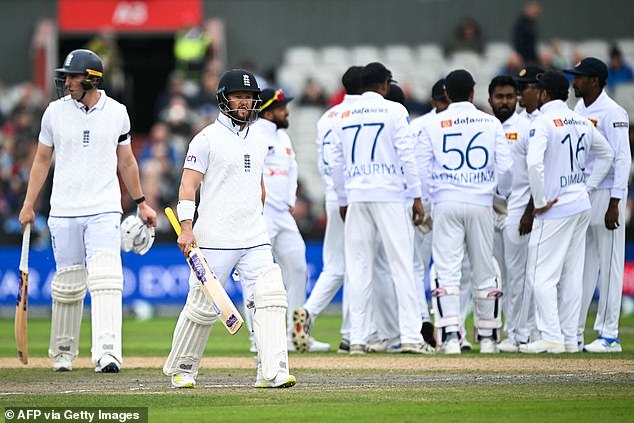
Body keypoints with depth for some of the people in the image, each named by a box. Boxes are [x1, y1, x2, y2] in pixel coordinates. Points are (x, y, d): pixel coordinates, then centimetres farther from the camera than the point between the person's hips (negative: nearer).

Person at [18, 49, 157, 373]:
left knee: (106, 281, -15)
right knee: (68, 283, 6)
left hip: (104, 211, -1)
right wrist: (29, 205, 4)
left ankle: (107, 354, -23)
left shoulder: (116, 113, 2)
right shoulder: (56, 112, 1)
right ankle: (63, 352, 21)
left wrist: (141, 203, 16)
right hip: (64, 212, 1)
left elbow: (126, 161, 14)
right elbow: (42, 160, 9)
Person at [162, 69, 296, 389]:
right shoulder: (207, 139, -3)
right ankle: (181, 369, 19)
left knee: (270, 297, -11)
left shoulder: (258, 143, 16)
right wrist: (186, 228, -18)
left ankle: (272, 372, -18)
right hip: (215, 239, -5)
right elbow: (188, 185, -9)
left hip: (255, 241, 5)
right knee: (202, 306, 0)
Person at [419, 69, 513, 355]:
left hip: (445, 203, -1)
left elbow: (422, 170, 2)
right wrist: (502, 192, 21)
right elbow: (504, 167, 2)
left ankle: (450, 334, -15)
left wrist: (431, 196, 18)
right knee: (484, 270, 10)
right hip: (480, 203, 1)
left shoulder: (433, 125, 1)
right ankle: (487, 336, 14)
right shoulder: (491, 123, 2)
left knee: (446, 270, -3)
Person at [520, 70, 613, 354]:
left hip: (555, 209, -8)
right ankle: (570, 338, 13)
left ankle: (552, 338, -10)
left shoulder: (543, 122, -12)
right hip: (581, 207, 8)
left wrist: (539, 202, -16)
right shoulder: (582, 122, 11)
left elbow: (534, 163, -25)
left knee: (542, 274, -4)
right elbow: (606, 154, 24)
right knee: (572, 275, 11)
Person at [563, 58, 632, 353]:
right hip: (579, 195, 8)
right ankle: (574, 332, 14)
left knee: (609, 265, -4)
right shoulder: (578, 111, 13)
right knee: (581, 265, 10)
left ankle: (609, 335, -1)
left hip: (606, 194, -8)